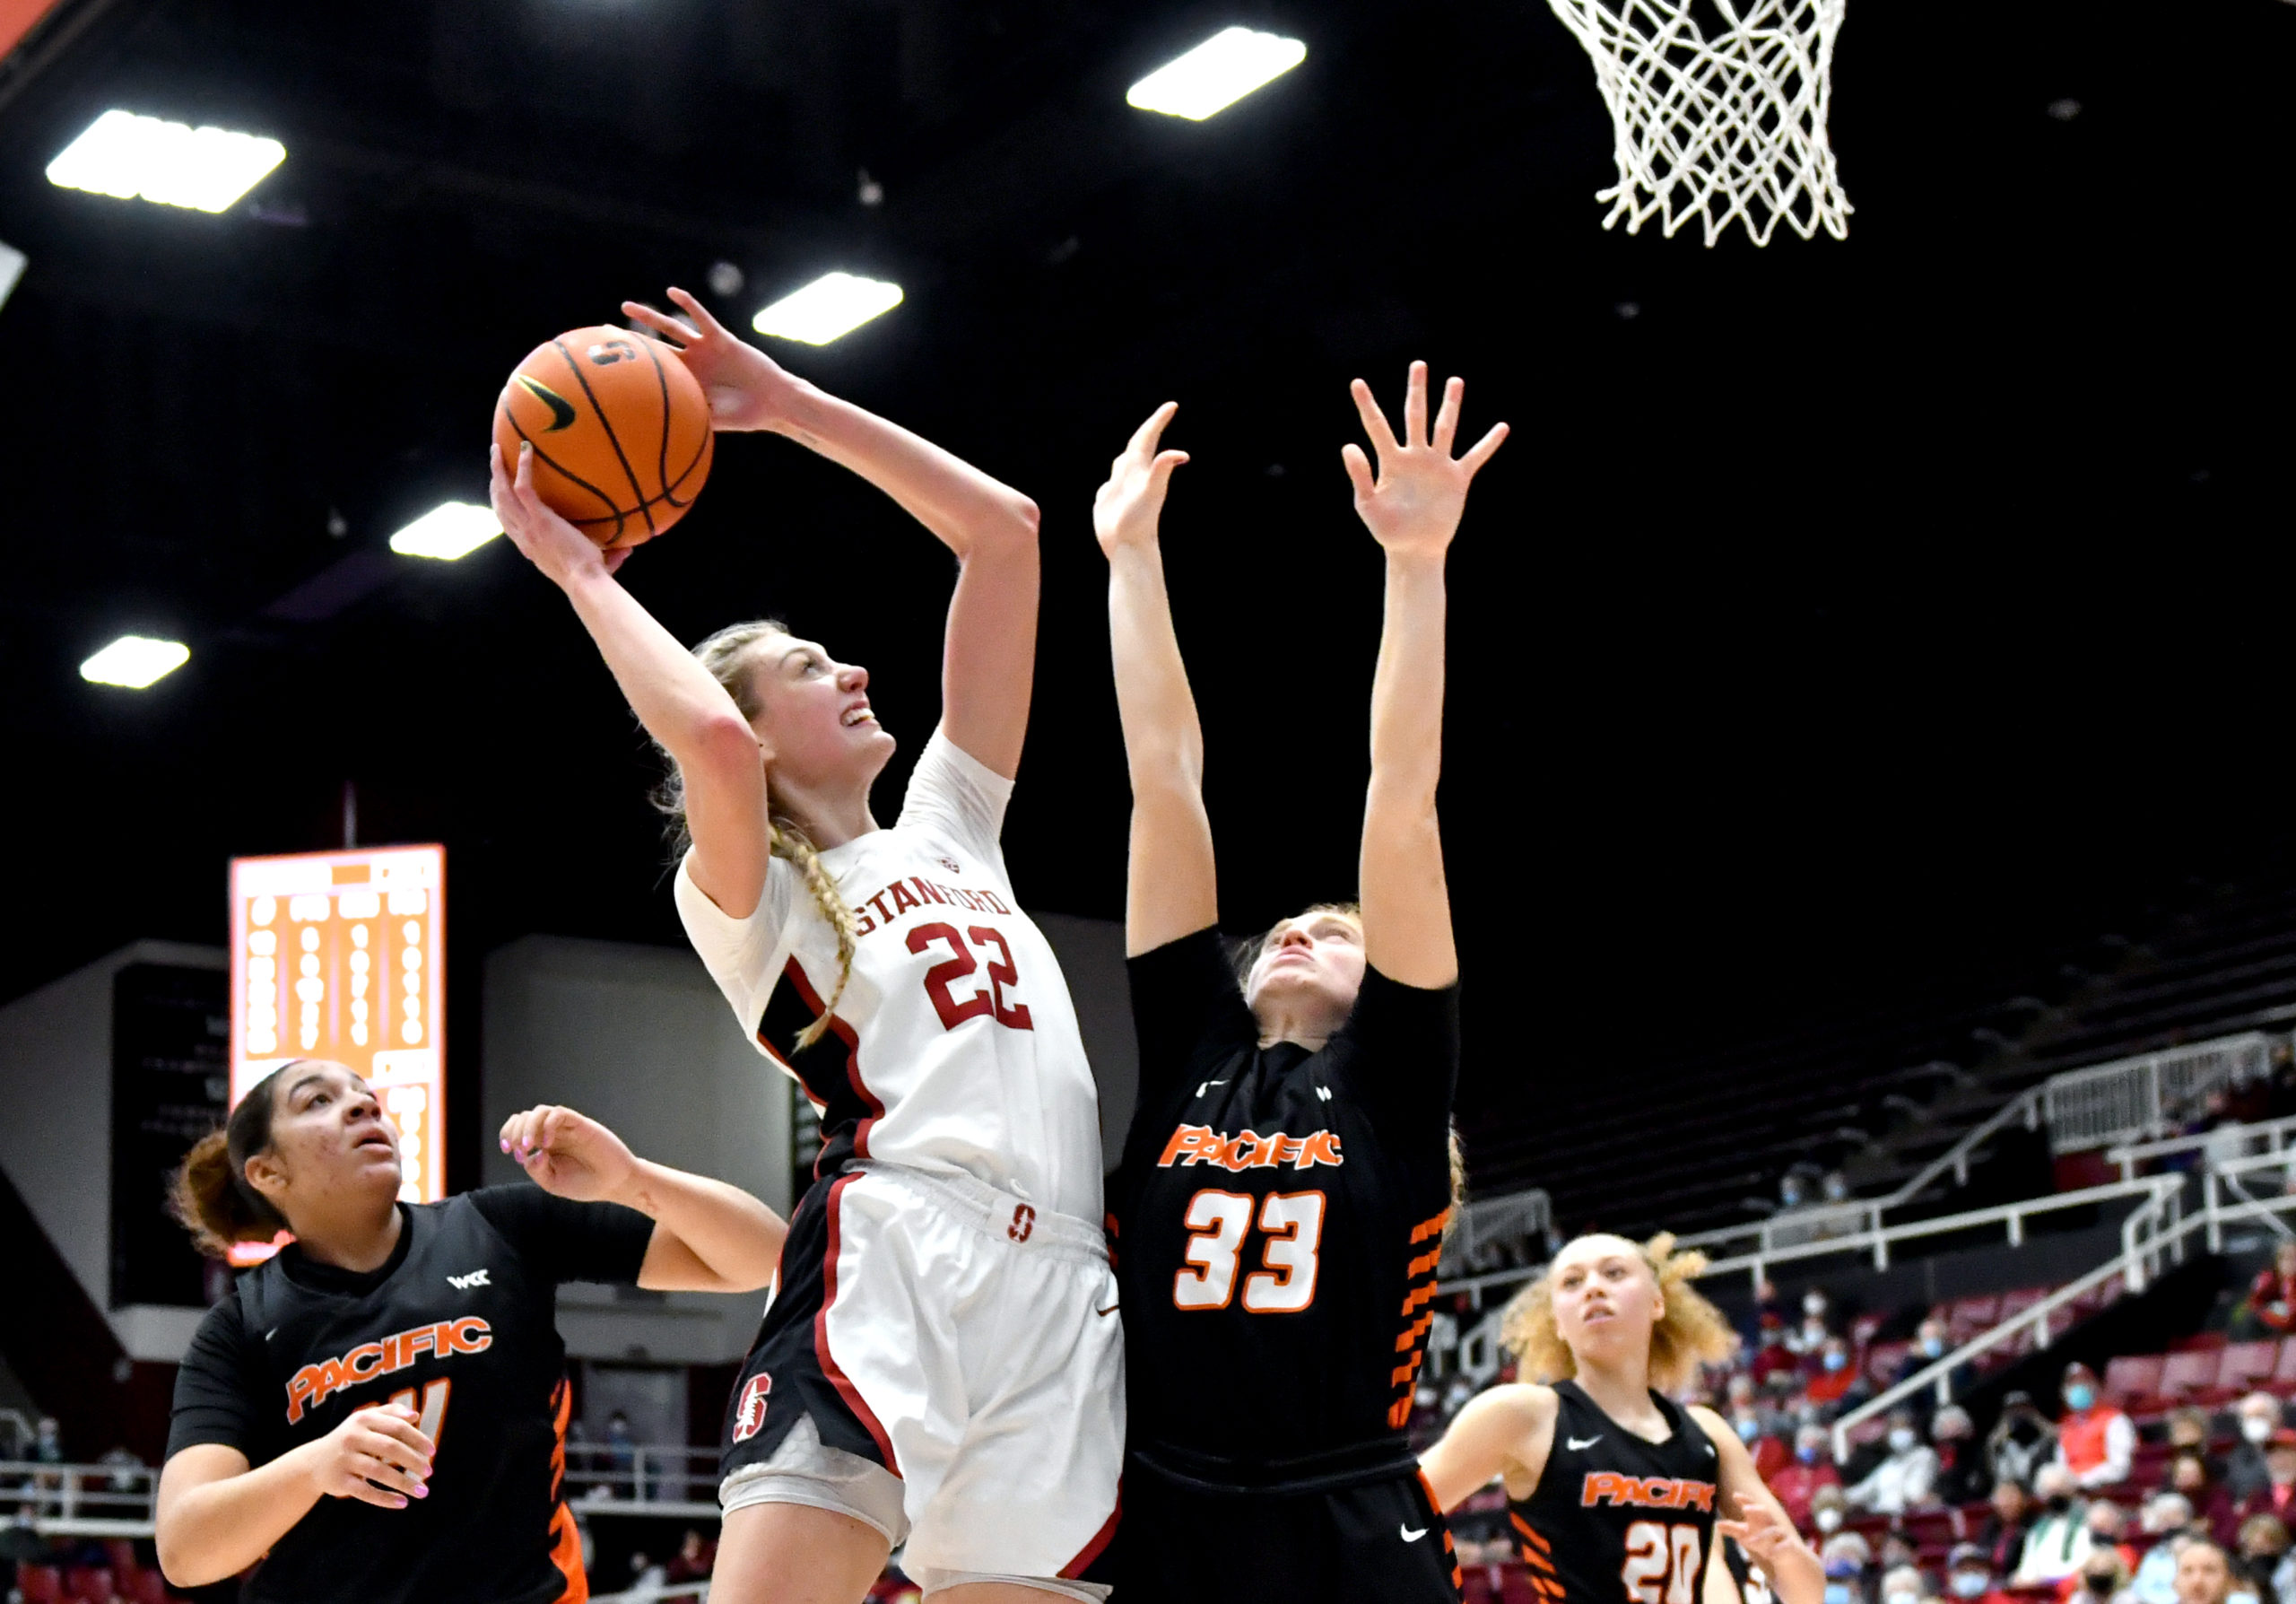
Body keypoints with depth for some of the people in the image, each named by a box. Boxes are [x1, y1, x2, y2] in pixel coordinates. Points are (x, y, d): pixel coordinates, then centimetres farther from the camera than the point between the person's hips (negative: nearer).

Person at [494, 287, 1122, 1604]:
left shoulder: (949, 829, 28)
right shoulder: (745, 894, 12)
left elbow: (1004, 531, 25)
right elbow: (711, 742, -14)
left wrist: (789, 403, 23)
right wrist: (580, 570, 1)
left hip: (1064, 1298, 5)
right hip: (889, 1271, -5)